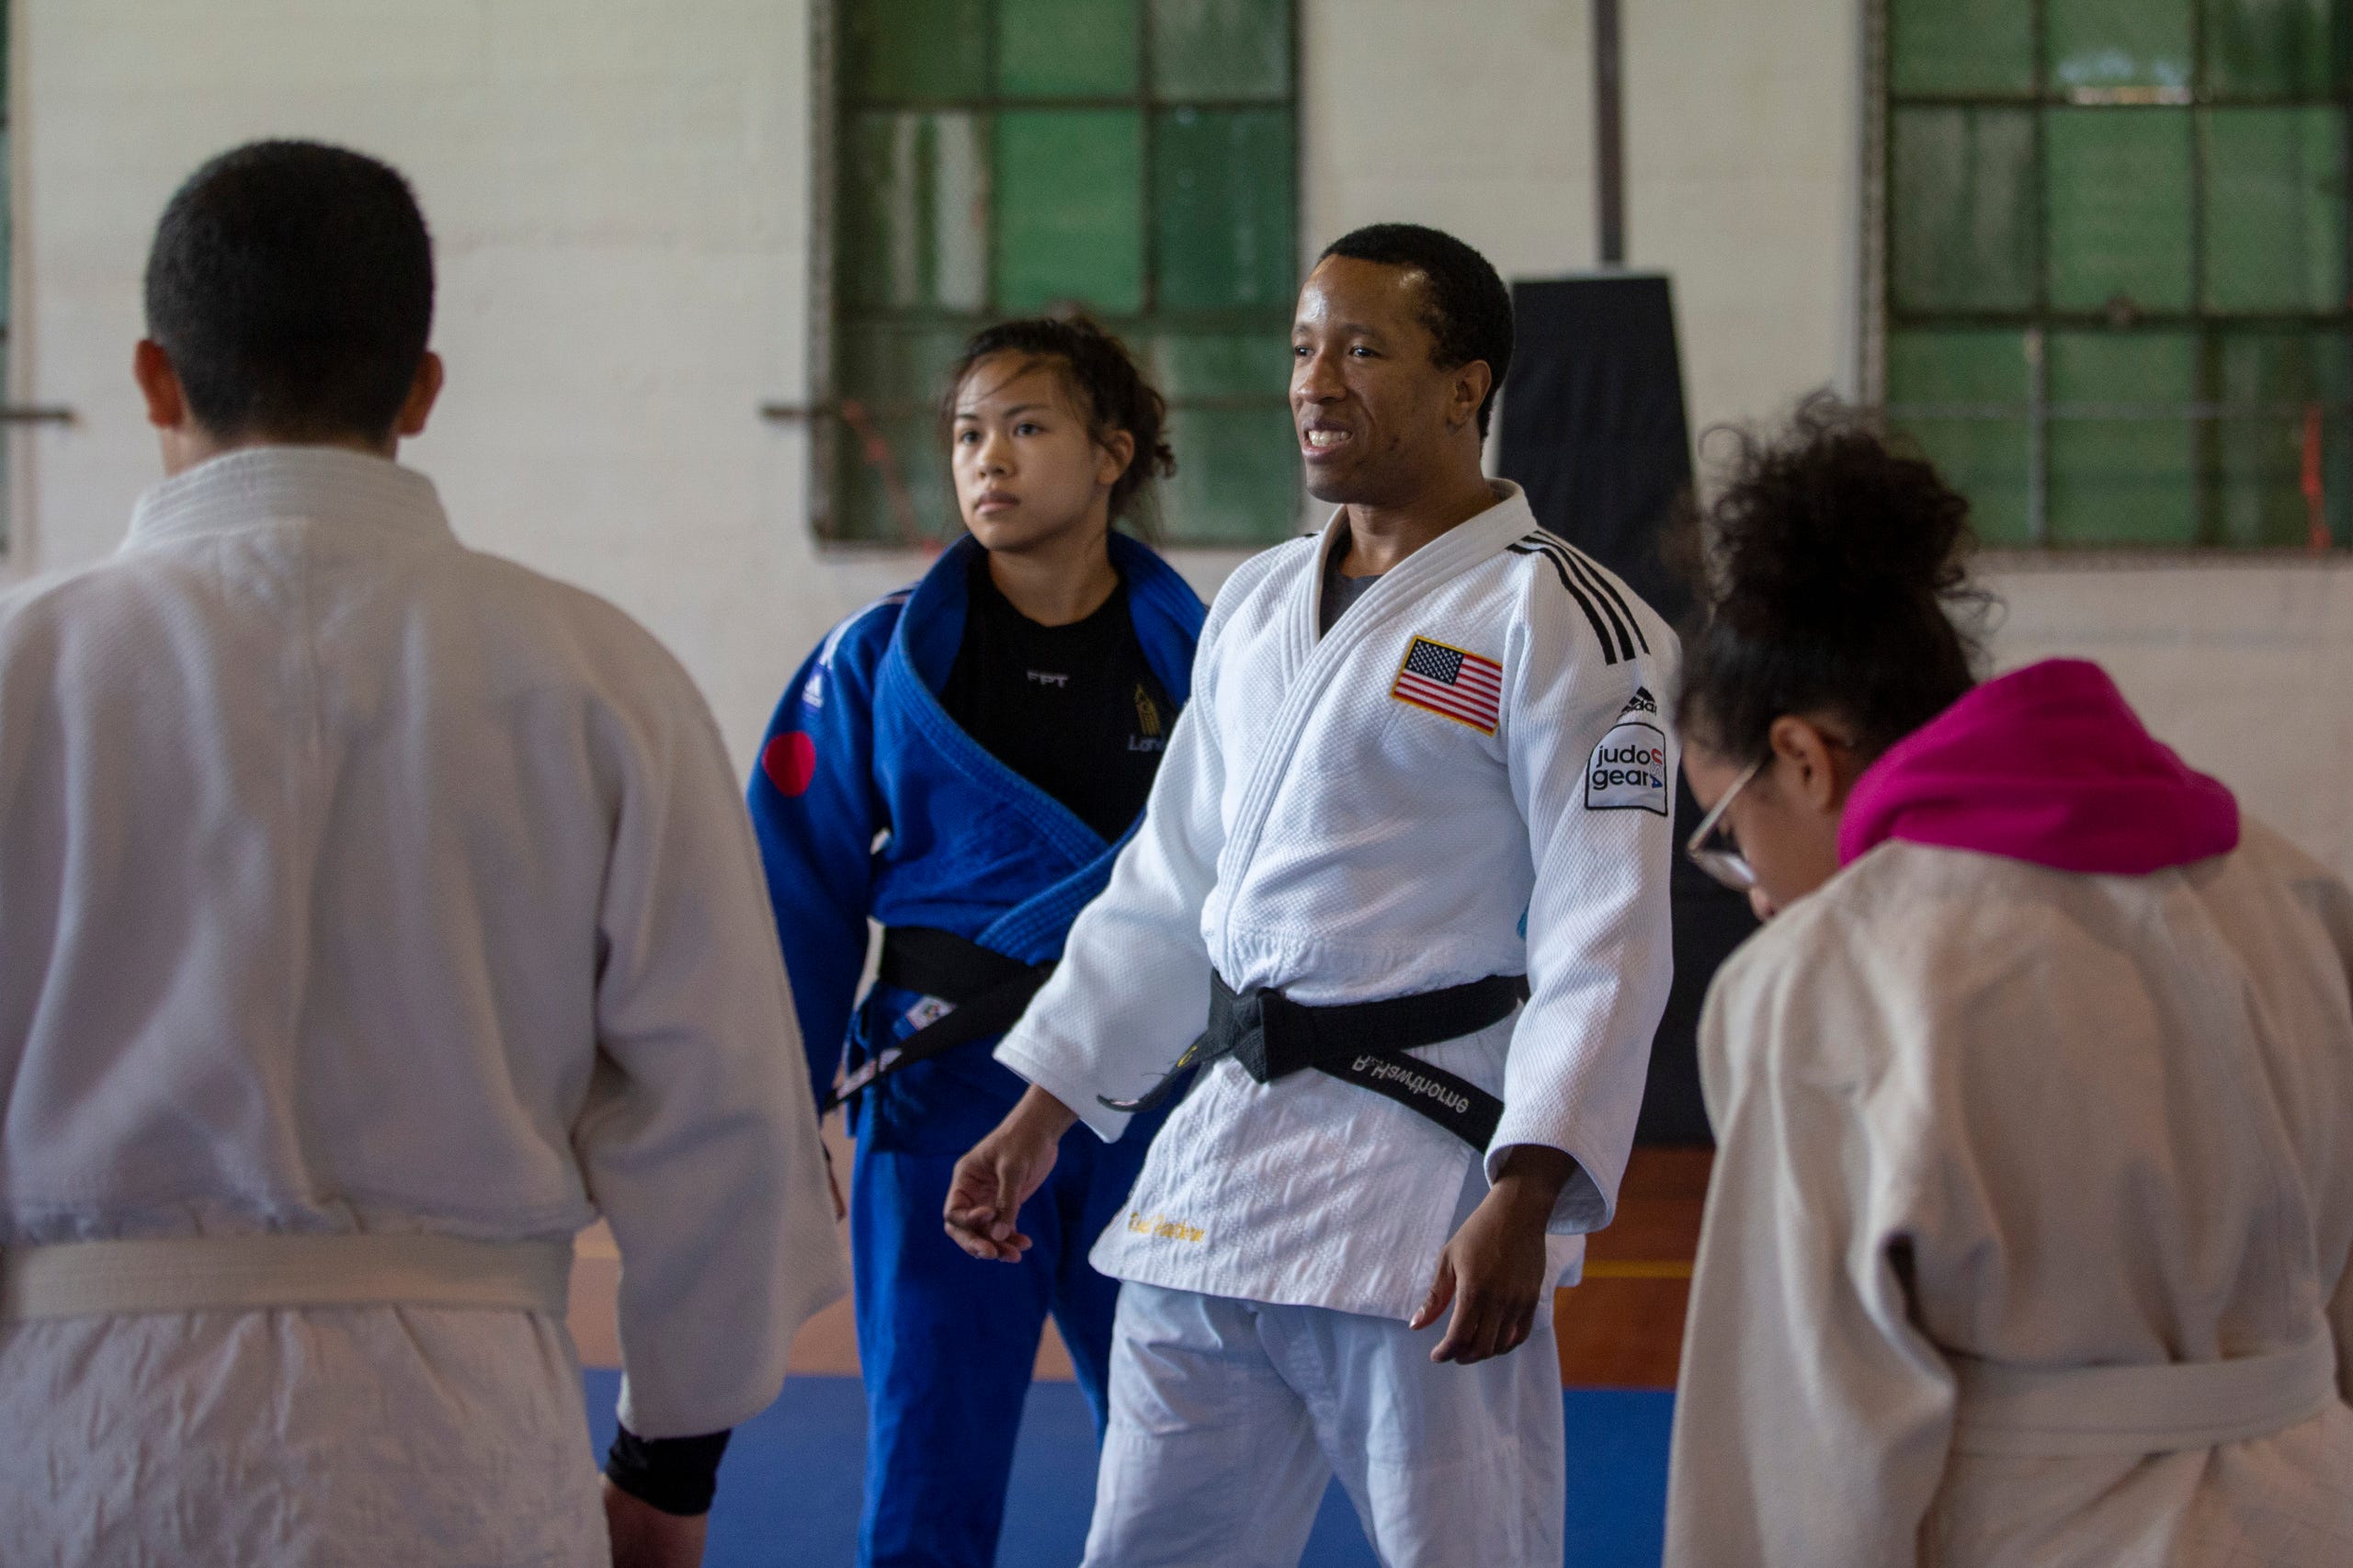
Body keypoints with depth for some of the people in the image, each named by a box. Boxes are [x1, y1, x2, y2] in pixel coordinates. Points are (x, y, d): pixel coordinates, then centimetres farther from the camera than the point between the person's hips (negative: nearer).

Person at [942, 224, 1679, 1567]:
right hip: (1218, 1164, 7)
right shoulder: (1258, 607, 14)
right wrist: (1040, 1118, 17)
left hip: (1421, 1184, -7)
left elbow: (1606, 941, -15)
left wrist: (1522, 1202, -23)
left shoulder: (1556, 621, -9)